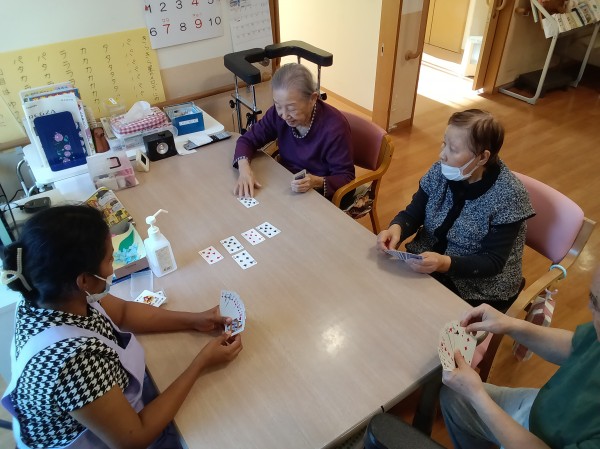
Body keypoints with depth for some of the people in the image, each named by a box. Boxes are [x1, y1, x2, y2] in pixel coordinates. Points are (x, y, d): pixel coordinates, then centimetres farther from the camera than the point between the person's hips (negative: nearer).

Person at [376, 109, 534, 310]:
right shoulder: (442, 171, -7)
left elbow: (493, 262, -20)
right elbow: (413, 213, -1)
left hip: (479, 289, -4)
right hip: (426, 263, 5)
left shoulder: (507, 195, -21)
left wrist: (445, 263, -35)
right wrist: (396, 228, -24)